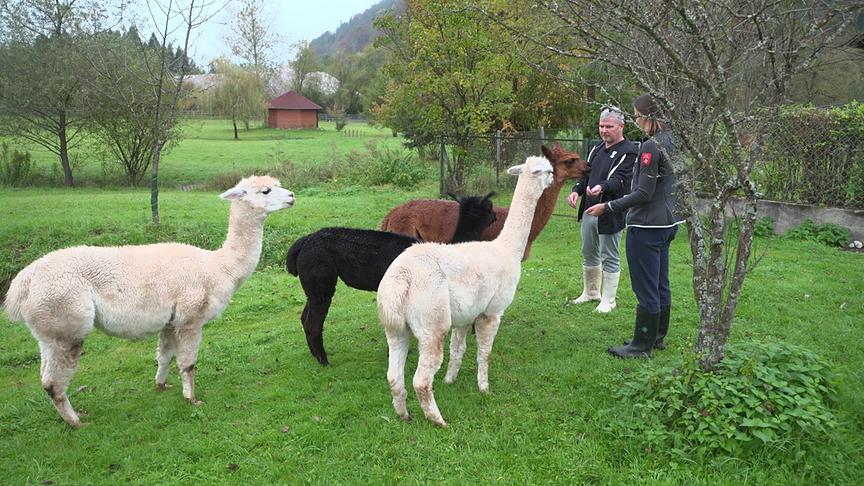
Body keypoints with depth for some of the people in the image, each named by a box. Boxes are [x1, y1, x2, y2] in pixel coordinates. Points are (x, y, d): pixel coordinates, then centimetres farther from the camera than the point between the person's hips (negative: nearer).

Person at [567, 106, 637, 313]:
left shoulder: (629, 152, -11)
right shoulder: (597, 148, 14)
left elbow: (620, 179, -24)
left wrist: (602, 187, -43)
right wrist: (576, 191, 1)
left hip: (610, 215, -8)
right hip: (588, 210, 8)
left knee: (610, 258, 3)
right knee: (589, 254, 18)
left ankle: (608, 300, 14)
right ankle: (591, 292, 34)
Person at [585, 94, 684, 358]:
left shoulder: (651, 147, -19)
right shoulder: (673, 144, 9)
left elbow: (644, 193, -20)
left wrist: (608, 207, -13)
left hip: (647, 226, -10)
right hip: (668, 222, 10)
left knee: (646, 288, -1)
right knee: (661, 284, 17)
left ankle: (642, 345, 9)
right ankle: (657, 337, 30)